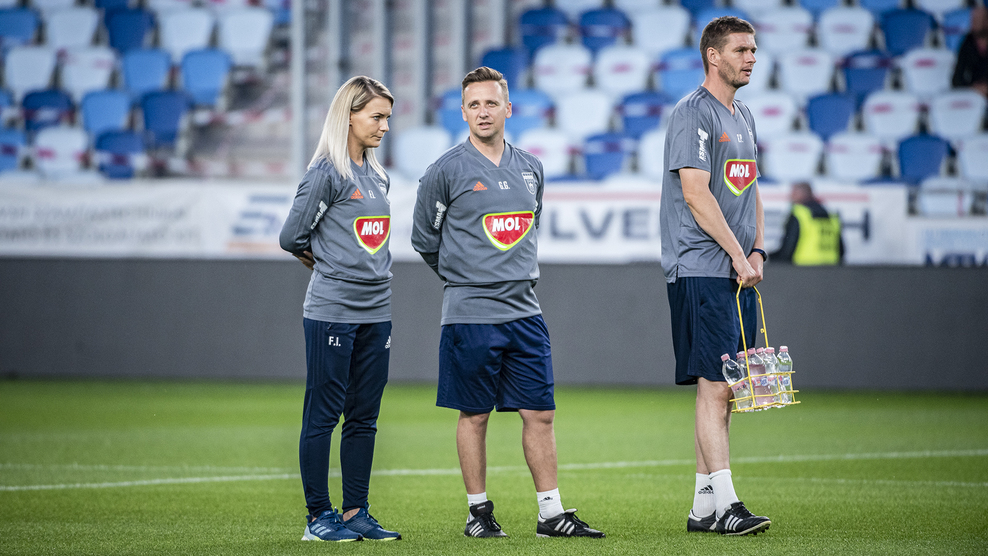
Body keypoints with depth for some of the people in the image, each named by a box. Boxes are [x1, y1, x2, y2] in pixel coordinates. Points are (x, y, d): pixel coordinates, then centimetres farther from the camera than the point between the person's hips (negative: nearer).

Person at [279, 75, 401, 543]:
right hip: (332, 312, -7)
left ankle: (356, 513, 15)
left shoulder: (377, 177, 14)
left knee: (364, 418, 9)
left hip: (375, 312, 7)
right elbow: (291, 237, -7)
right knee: (323, 415, -1)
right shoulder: (326, 174, -9)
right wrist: (327, 263, 9)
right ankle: (319, 517, 3)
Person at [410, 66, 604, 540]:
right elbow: (424, 238, 5)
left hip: (524, 312, 4)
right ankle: (478, 511, 11)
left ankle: (551, 513, 7)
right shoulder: (447, 171, -5)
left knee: (540, 413, 3)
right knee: (474, 416, 2)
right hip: (470, 314, -4)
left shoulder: (530, 169, 11)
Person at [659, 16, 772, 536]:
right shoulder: (693, 113, -9)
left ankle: (703, 506, 11)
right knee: (714, 384, -13)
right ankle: (724, 504, -16)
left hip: (738, 272, 9)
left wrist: (757, 250, 8)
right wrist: (737, 254, -15)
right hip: (700, 270, -9)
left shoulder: (743, 117, 20)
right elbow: (696, 194, -15)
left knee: (723, 390, 8)